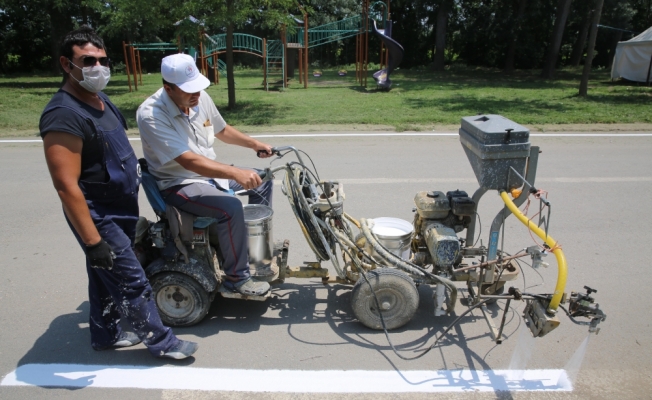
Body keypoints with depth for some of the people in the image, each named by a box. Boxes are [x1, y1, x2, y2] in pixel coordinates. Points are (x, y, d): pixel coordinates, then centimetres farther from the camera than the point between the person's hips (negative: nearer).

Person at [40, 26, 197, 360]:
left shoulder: (100, 99, 6)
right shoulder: (64, 116, -24)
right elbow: (67, 186, -27)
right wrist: (93, 241, -26)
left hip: (120, 209, 9)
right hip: (98, 217, -9)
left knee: (107, 278, 22)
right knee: (132, 283, 2)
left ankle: (105, 334, 40)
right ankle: (162, 342, 18)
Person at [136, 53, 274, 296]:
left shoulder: (201, 98, -4)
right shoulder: (151, 114, -26)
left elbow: (222, 130, 15)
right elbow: (188, 160, -35)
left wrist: (255, 144, 5)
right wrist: (236, 173, -43)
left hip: (210, 173, 8)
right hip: (178, 184, -8)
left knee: (262, 181, 10)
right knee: (231, 208, -31)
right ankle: (236, 277, -11)